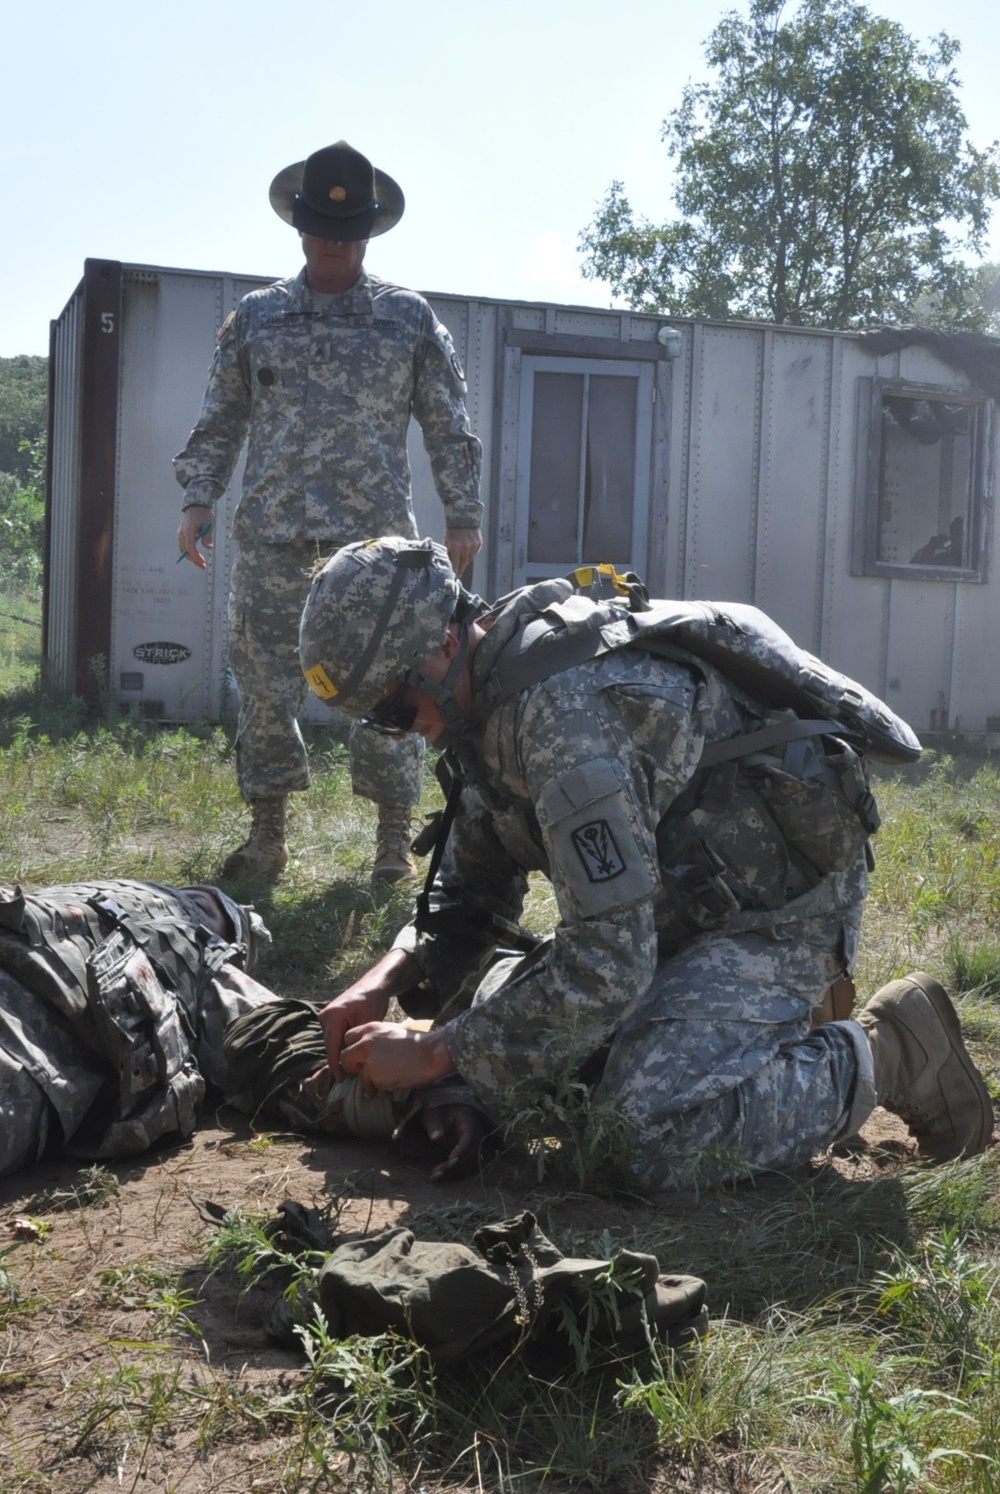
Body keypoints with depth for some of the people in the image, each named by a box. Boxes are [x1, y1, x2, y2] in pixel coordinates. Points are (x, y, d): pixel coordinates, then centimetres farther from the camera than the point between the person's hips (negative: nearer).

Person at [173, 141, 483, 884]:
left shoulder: (409, 318, 5)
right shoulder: (257, 316, 10)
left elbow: (449, 425, 6)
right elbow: (221, 420, 14)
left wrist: (463, 514, 1)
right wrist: (198, 500, 5)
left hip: (374, 529, -2)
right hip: (272, 529, 2)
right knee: (264, 676, 3)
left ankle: (395, 836, 8)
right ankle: (268, 831, 14)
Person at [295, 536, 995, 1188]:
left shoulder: (564, 707, -30)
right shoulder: (489, 694, 3)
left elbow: (607, 963, -32)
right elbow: (472, 892, 13)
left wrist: (432, 1054, -23)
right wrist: (385, 981, -5)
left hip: (779, 902, -10)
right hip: (686, 897, 10)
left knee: (648, 1135, -24)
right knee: (504, 1020, 9)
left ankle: (879, 1055, -2)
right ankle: (778, 1010, 17)